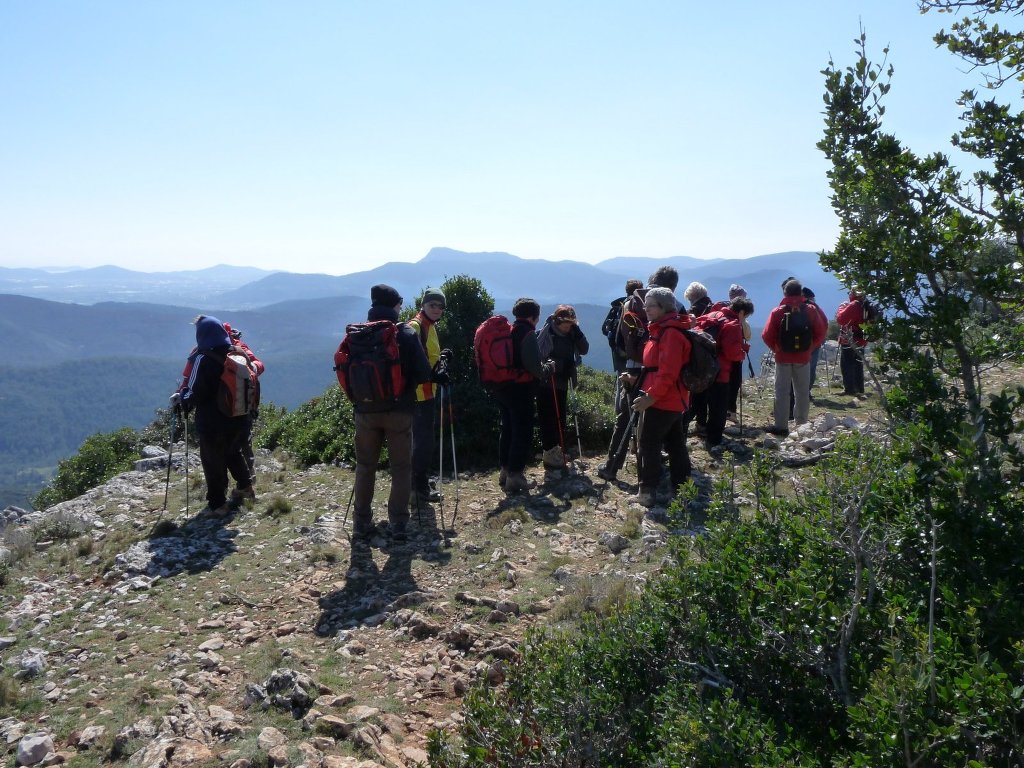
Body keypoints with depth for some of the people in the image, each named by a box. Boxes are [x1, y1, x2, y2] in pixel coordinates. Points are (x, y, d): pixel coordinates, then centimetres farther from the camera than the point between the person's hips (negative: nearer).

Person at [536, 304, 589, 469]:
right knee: (548, 418, -4)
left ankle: (557, 450, 25)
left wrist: (576, 330, -11)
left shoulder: (571, 334, 5)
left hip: (562, 382, 6)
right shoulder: (546, 333, -12)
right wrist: (546, 364, -32)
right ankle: (549, 453, 2)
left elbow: (584, 350, -1)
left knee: (560, 418, 13)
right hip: (546, 383, -6)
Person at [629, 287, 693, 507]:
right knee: (675, 444, 14)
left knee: (648, 443, -5)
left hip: (661, 400, -11)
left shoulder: (670, 332, -17)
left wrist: (651, 395, -24)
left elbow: (668, 371, -24)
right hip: (674, 400, 11)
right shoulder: (662, 329, 16)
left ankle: (648, 491, -1)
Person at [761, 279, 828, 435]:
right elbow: (821, 333, -2)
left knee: (782, 392, 3)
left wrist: (776, 349, 3)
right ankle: (802, 425, 17)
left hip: (783, 358, -1)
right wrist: (809, 347, 8)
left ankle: (781, 426, 3)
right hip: (803, 358, 2)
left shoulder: (778, 312, -7)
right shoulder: (810, 311, -2)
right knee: (802, 392, 11)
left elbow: (767, 335, -11)